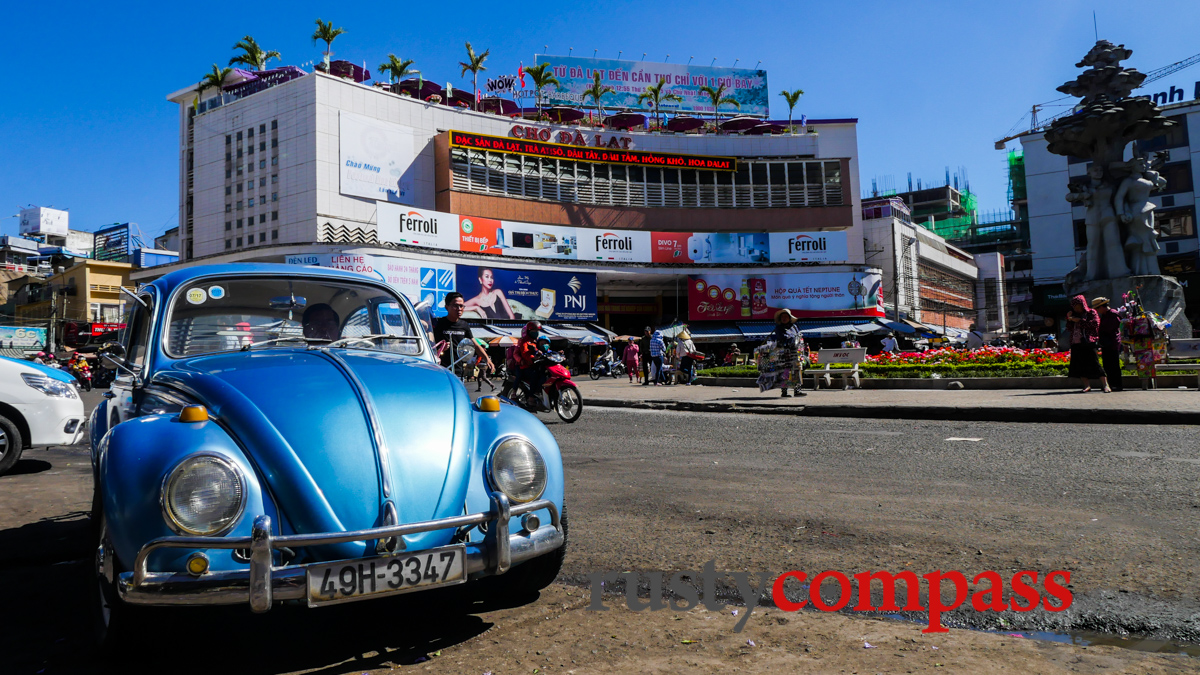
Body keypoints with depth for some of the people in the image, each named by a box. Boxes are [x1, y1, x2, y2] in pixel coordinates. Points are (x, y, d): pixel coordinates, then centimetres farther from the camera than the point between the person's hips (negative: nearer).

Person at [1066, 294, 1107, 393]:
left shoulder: (1091, 312, 5)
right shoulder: (1075, 315, 21)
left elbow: (1095, 323, -12)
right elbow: (1070, 328, 22)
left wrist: (1079, 321, -13)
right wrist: (1068, 319, 7)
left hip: (1088, 343, -6)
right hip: (1076, 344, 6)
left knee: (1094, 364, -11)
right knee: (1080, 365, 2)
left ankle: (1106, 385, -7)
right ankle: (1087, 386, 7)